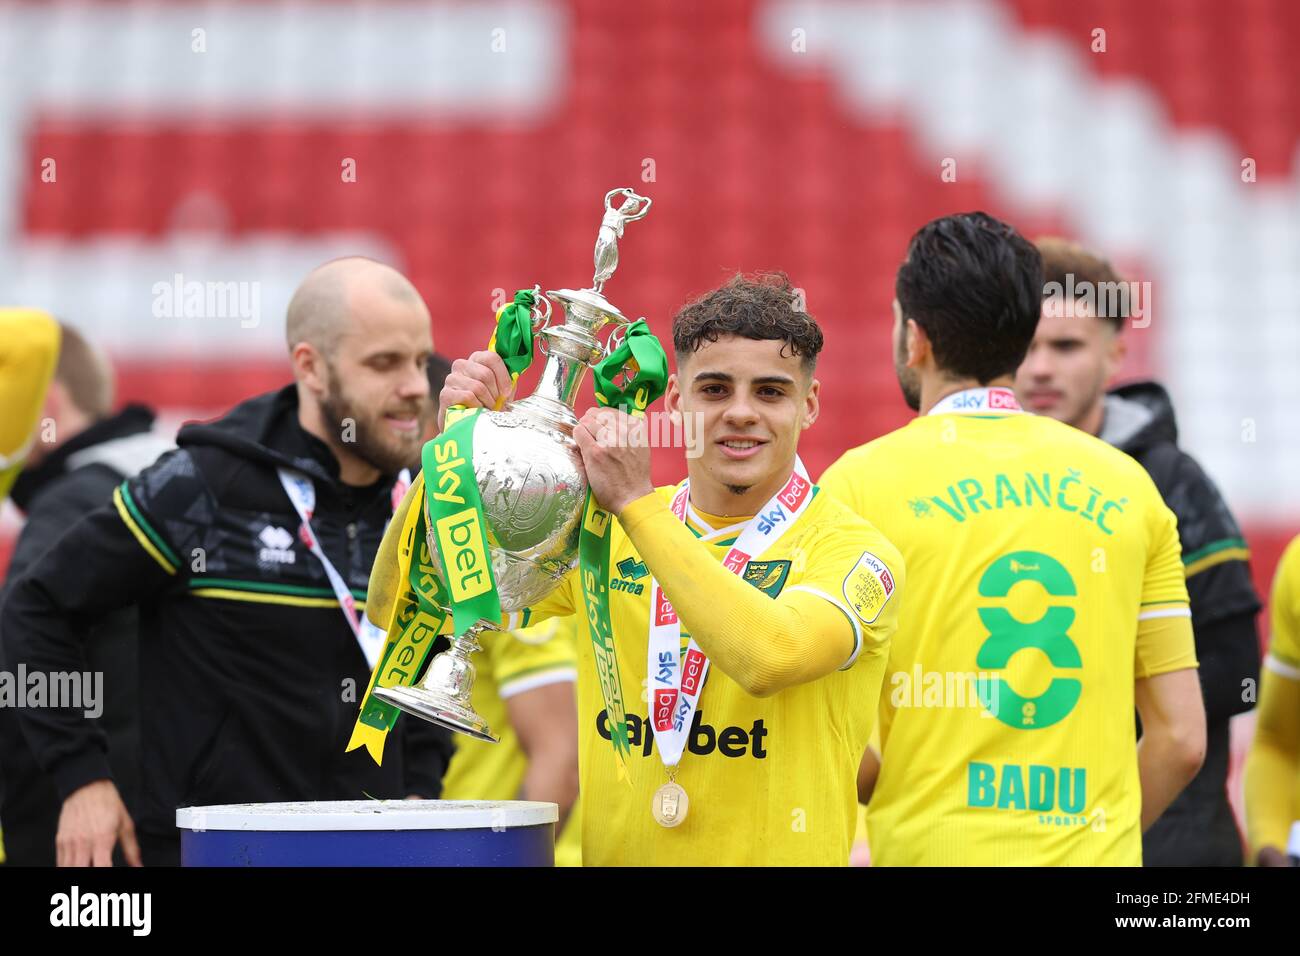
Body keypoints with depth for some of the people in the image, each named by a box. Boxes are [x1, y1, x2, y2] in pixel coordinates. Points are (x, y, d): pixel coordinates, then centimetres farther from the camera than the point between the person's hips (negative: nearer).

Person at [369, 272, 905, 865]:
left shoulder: (851, 549, -3)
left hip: (777, 854, -2)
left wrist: (634, 502, -19)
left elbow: (769, 659, -23)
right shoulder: (600, 533, 8)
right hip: (611, 854, 2)